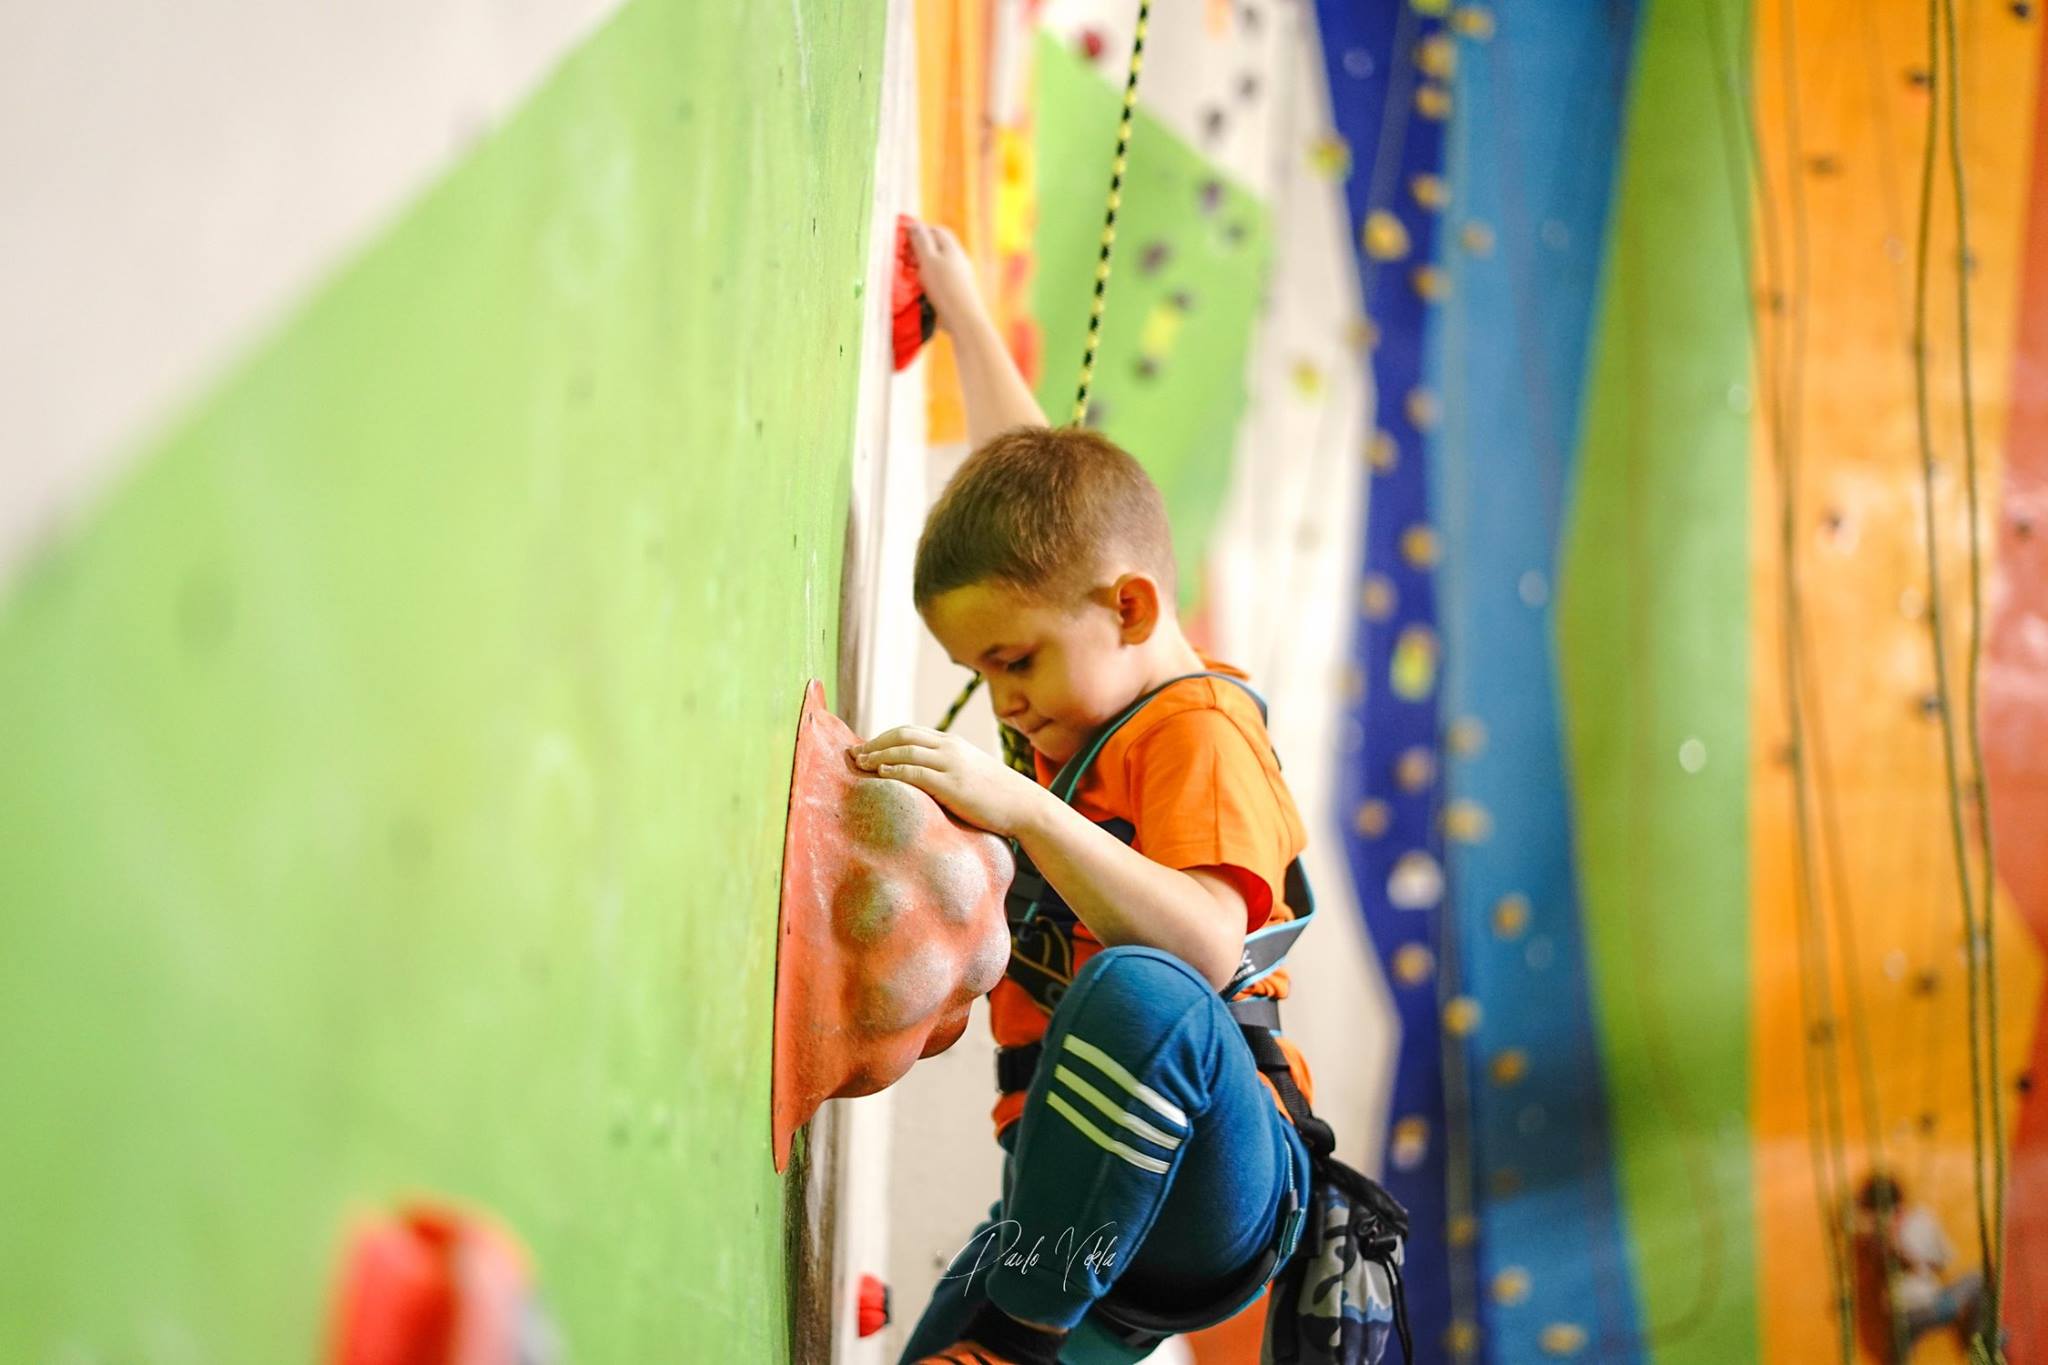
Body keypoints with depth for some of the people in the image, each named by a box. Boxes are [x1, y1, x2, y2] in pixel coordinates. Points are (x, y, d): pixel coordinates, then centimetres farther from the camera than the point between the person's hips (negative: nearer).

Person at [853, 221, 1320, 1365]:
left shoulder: (1201, 732, -8)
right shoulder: (1103, 701, 20)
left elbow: (1207, 947, -28)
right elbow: (1030, 476, 34)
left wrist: (1024, 809, -34)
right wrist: (961, 307, 42)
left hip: (1224, 1190, -9)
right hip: (1081, 1193, 9)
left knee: (1139, 994, -41)